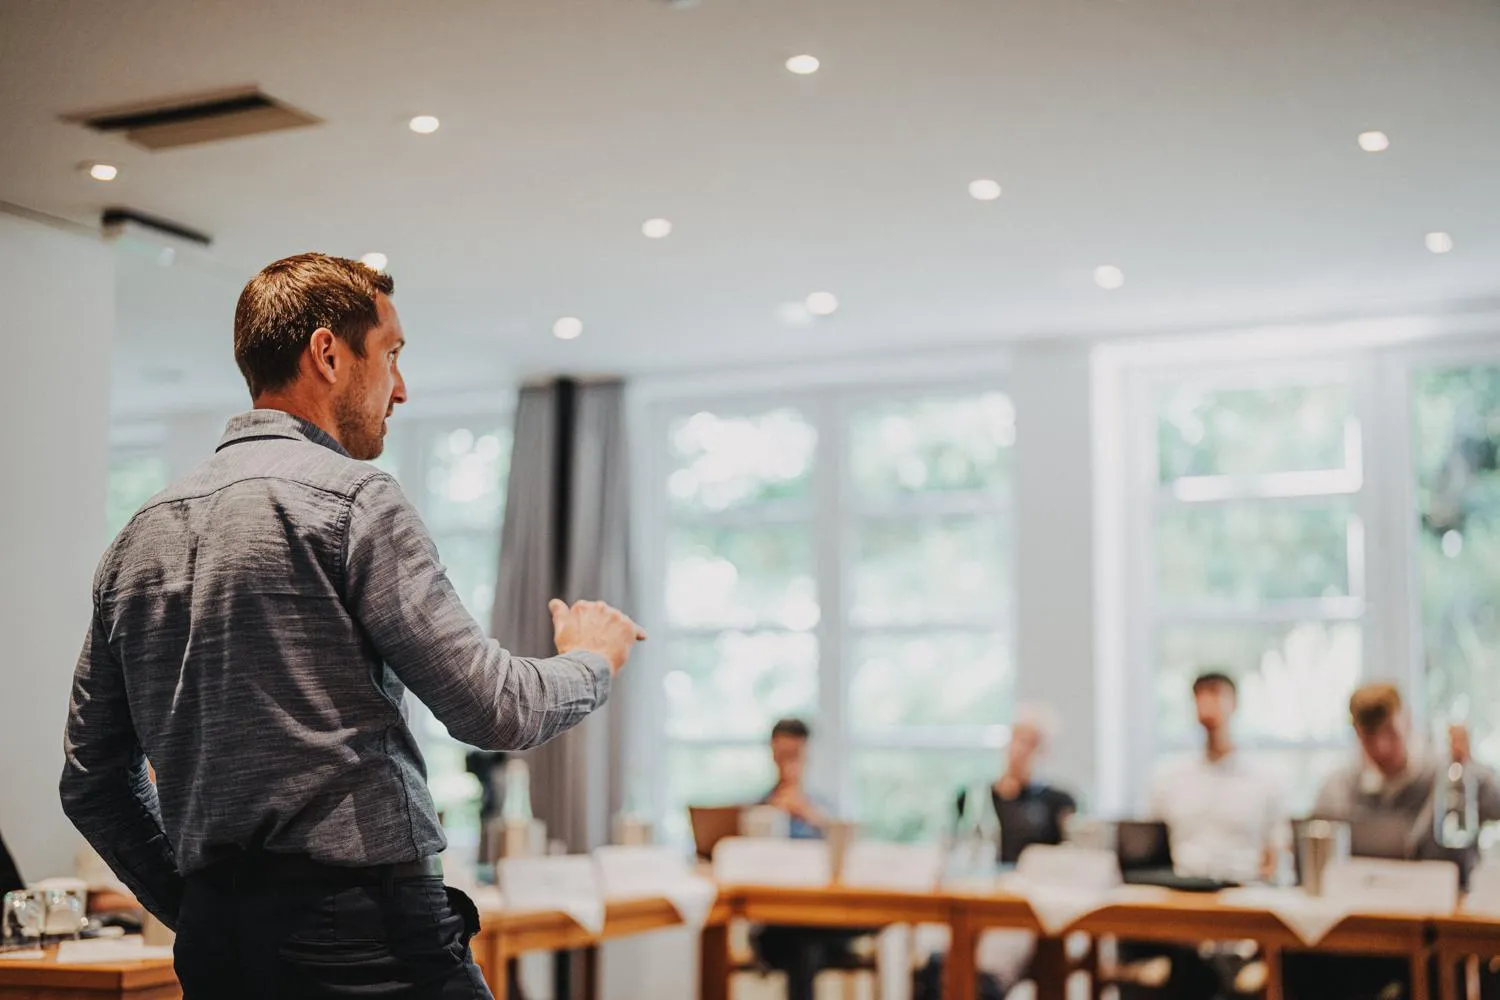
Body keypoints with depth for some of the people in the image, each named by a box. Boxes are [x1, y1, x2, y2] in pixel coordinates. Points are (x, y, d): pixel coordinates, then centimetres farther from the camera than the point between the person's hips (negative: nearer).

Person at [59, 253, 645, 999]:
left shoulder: (138, 538, 12)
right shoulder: (350, 498, -9)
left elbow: (91, 783, 16)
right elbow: (495, 709, -11)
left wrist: (198, 912, 19)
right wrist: (594, 660, 8)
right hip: (367, 935, -7)